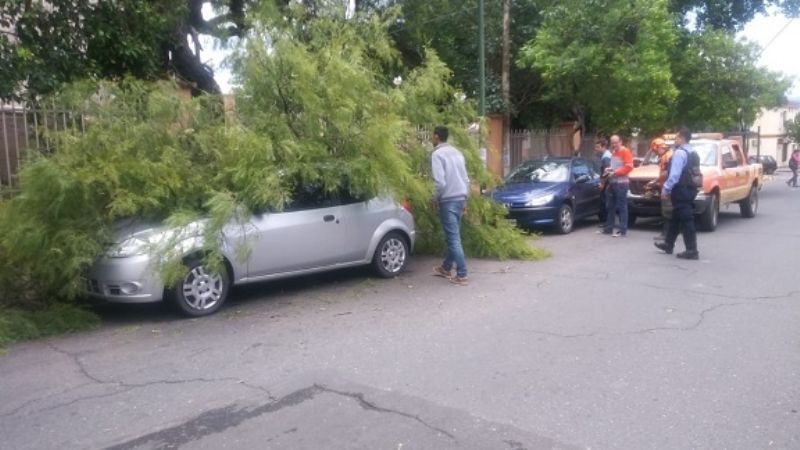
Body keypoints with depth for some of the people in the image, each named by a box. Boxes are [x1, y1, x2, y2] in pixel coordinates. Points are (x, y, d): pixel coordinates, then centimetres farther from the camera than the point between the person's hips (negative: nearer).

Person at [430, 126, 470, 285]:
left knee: (453, 238, -6)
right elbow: (466, 179, 14)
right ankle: (446, 268, 30)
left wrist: (435, 199, -5)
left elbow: (440, 182, -19)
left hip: (448, 200, -8)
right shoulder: (456, 152, 14)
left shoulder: (437, 154, -11)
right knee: (452, 236, 17)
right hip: (460, 198, 8)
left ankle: (462, 275, -5)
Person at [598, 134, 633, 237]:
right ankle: (608, 228, 18)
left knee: (621, 207, -7)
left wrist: (615, 173, -17)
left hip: (621, 183, -9)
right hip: (611, 182, 9)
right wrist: (608, 170, 9)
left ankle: (623, 230, -5)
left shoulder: (625, 151, -7)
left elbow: (629, 167, -16)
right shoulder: (613, 152, 20)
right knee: (609, 206, 11)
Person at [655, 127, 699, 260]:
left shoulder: (679, 152, -15)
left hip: (681, 190, -10)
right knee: (676, 218, 18)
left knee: (685, 220, -8)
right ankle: (668, 244, 28)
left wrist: (666, 188, -16)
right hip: (689, 189, 10)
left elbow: (674, 174, -22)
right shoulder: (692, 152, 17)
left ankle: (692, 251, -7)